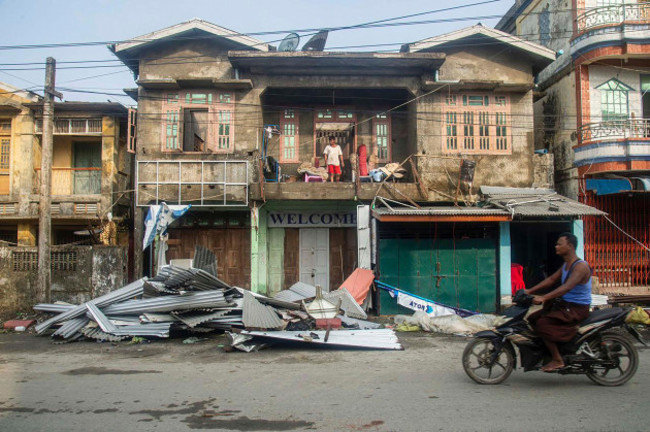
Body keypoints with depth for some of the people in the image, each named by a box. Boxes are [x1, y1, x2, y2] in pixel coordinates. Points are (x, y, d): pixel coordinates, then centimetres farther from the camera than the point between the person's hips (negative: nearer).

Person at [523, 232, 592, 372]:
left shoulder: (581, 266, -19)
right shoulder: (566, 265, 13)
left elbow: (567, 287, -32)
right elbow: (551, 279, 14)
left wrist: (544, 298, -40)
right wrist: (530, 291, 4)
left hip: (577, 309, -10)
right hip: (564, 304, 10)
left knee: (542, 324, -22)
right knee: (532, 318, 3)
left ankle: (557, 360, -13)